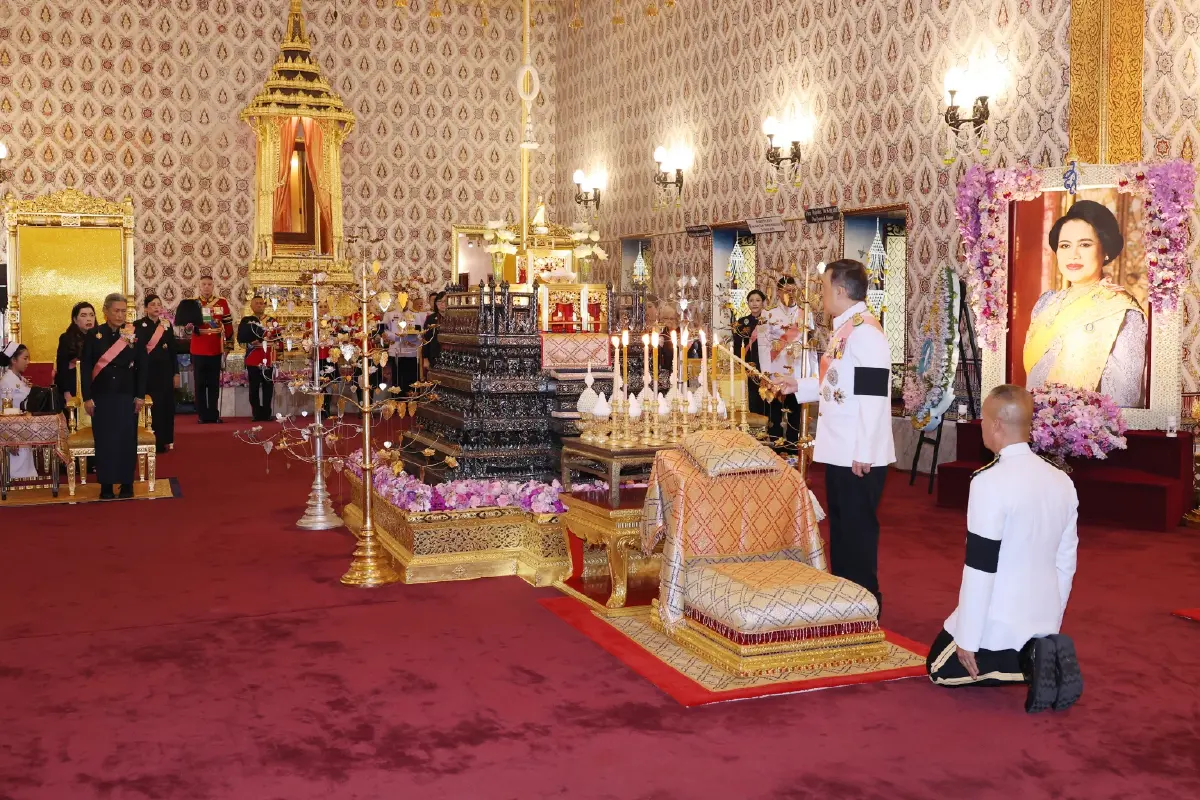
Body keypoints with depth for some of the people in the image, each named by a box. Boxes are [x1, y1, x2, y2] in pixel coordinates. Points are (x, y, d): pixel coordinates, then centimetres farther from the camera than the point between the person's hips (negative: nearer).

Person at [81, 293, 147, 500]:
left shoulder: (135, 335, 1)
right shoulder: (94, 335, 0)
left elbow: (141, 367, 3)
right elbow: (86, 367, 0)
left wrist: (140, 396, -2)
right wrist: (87, 397, -5)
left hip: (127, 397, 0)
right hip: (102, 397, 0)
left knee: (127, 439, 2)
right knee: (104, 440, 3)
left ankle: (127, 483, 12)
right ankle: (106, 484, 10)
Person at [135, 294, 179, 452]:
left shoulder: (167, 325, 9)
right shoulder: (139, 325, -3)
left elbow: (173, 350, 10)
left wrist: (176, 373, 7)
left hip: (165, 371, 4)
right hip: (148, 372, -4)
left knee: (167, 405, 6)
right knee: (152, 406, -2)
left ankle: (166, 440, 16)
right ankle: (154, 442, 5)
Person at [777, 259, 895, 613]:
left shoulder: (865, 331, -18)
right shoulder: (845, 329, 14)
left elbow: (872, 394, -23)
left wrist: (864, 453, -23)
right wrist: (800, 386, 21)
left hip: (859, 458, -10)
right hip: (839, 452, 10)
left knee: (858, 532, 0)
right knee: (840, 531, 17)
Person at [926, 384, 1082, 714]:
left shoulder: (990, 482, -21)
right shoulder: (1062, 481, 2)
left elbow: (980, 567, -20)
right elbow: (1066, 561, 9)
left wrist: (967, 639, -13)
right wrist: (1051, 618, 21)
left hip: (1000, 620, -7)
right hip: (1044, 618, 7)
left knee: (941, 668, 16)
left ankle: (1028, 662, -8)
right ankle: (1035, 656, 1)